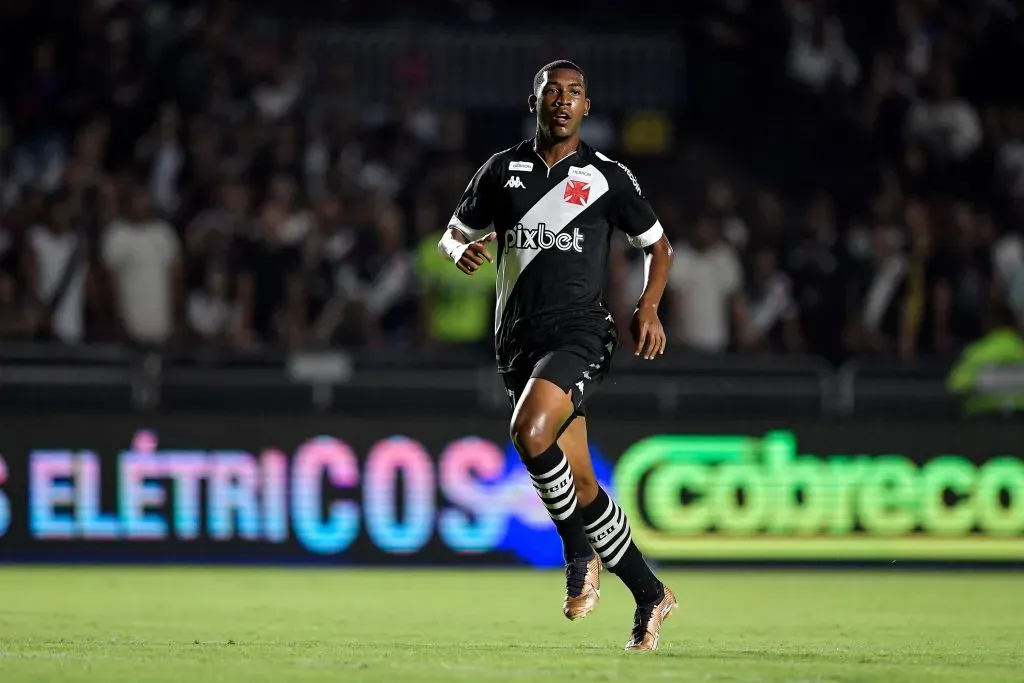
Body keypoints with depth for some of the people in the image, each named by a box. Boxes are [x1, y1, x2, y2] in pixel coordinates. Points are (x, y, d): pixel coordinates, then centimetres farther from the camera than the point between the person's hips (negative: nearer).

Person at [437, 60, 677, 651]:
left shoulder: (608, 177, 4)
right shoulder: (503, 171, 10)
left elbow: (659, 245, 14)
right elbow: (454, 234, 18)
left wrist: (650, 306, -3)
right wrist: (463, 250, -7)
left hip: (580, 331, -4)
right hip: (520, 338, 4)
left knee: (530, 432, -30)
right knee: (580, 485, 5)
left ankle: (579, 550, -12)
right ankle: (650, 596, 18)